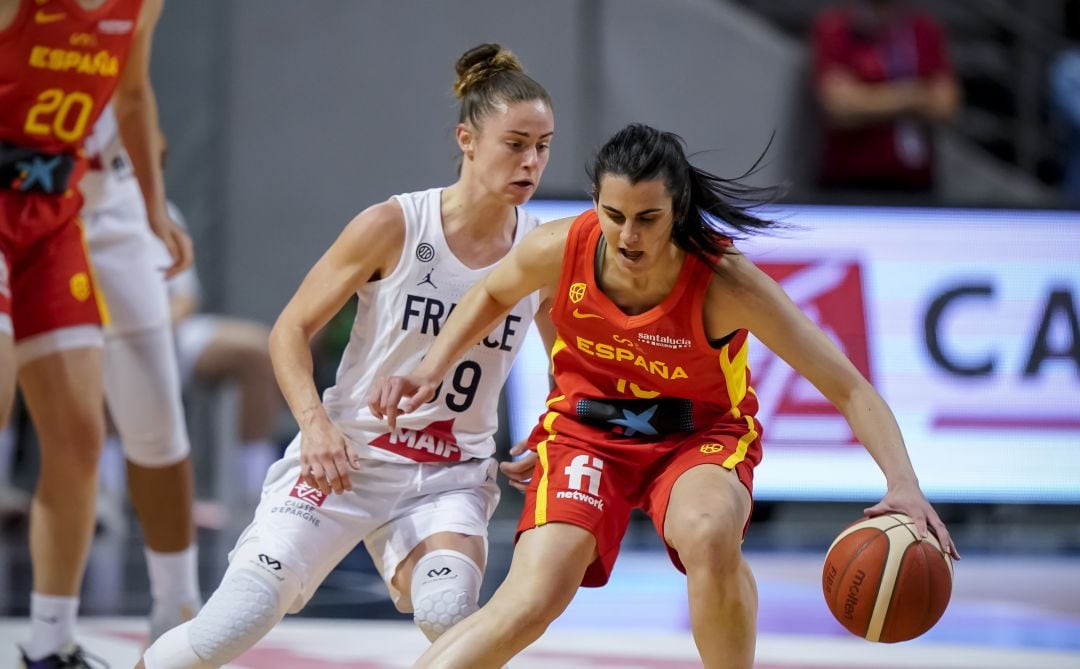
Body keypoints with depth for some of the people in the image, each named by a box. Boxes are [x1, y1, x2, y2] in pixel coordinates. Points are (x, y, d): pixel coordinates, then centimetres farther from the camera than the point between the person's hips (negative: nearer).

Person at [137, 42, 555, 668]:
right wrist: (315, 422, -20)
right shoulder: (394, 226, -11)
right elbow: (291, 329, -4)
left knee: (449, 616, -29)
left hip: (450, 474, 2)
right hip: (345, 454, -2)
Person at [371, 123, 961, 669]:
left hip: (701, 435, -1)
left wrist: (903, 483, -39)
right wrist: (431, 370, -3)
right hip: (586, 427, 2)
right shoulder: (559, 249, -22)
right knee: (530, 603, -21)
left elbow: (848, 388, -26)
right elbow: (493, 294, 6)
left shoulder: (725, 284, -29)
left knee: (709, 533, -36)